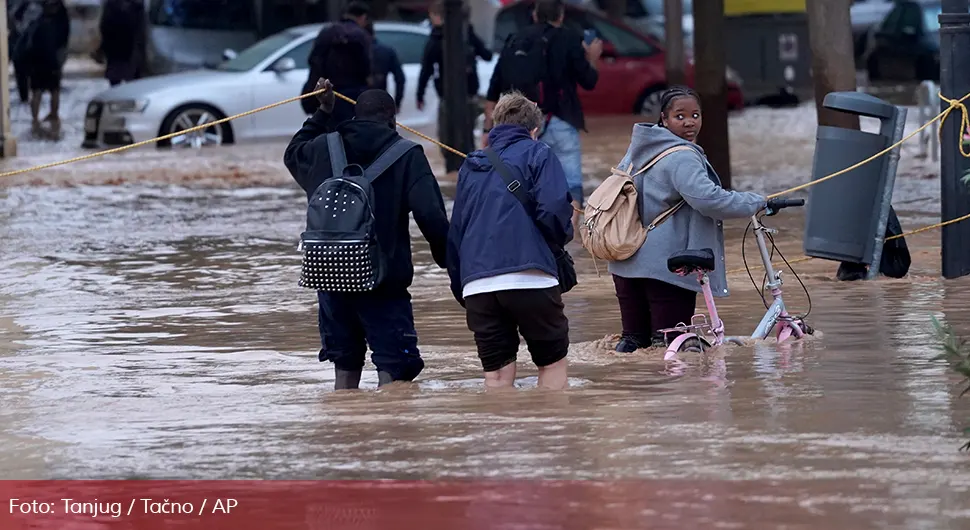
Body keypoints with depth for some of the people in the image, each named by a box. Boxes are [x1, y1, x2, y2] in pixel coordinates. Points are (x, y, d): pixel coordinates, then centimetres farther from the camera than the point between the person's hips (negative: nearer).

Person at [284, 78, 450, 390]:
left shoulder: (323, 148, 6)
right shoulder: (407, 155, -6)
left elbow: (294, 154, 31)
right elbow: (431, 215, -14)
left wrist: (323, 114, 39)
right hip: (385, 280, -4)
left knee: (345, 365, 17)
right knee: (394, 368, -4)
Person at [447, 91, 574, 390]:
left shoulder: (471, 166, 23)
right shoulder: (537, 154, 7)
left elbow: (455, 232, 21)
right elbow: (553, 209, -9)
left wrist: (460, 289, 25)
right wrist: (562, 237, 12)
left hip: (477, 284, 4)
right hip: (528, 276, -4)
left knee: (496, 374, 5)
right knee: (553, 362, 9)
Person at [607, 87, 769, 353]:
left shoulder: (639, 150, 14)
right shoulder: (681, 158, -16)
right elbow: (708, 199, -28)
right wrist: (757, 202, -17)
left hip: (627, 264, 9)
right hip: (667, 265, -9)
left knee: (635, 335, 14)